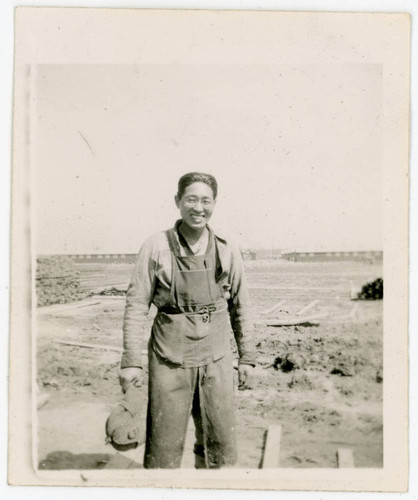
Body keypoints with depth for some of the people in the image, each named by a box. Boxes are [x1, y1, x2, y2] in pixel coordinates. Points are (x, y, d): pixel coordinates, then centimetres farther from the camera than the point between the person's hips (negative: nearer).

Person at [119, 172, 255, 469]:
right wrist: (130, 361, -6)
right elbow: (136, 305, -3)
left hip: (217, 359, 3)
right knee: (164, 447, 7)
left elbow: (241, 307, 11)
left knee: (220, 444, 12)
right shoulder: (157, 247, -4)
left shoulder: (228, 252, 3)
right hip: (169, 359, -2)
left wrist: (247, 357, 11)